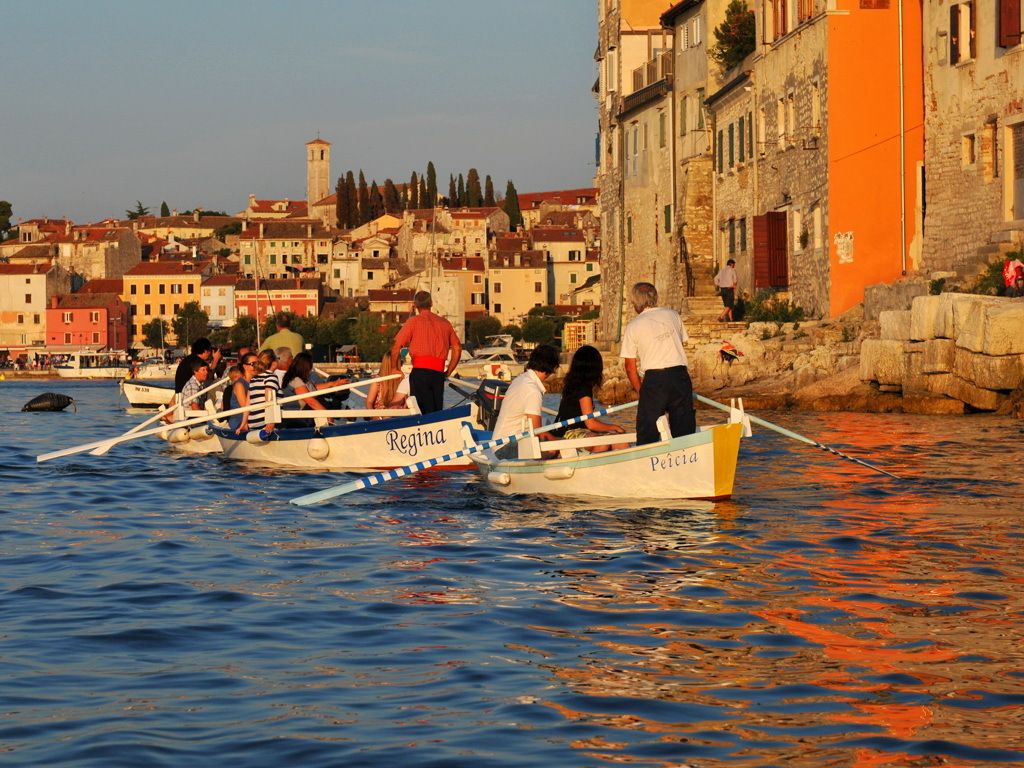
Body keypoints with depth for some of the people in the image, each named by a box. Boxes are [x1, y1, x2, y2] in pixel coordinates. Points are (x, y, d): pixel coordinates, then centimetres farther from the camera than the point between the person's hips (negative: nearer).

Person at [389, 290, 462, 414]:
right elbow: (457, 348, 15)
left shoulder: (413, 321, 5)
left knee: (424, 412, -7)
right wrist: (448, 372, 19)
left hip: (420, 370, -4)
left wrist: (394, 370, 10)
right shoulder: (445, 323, 17)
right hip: (439, 373, 4)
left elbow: (396, 347, -1)